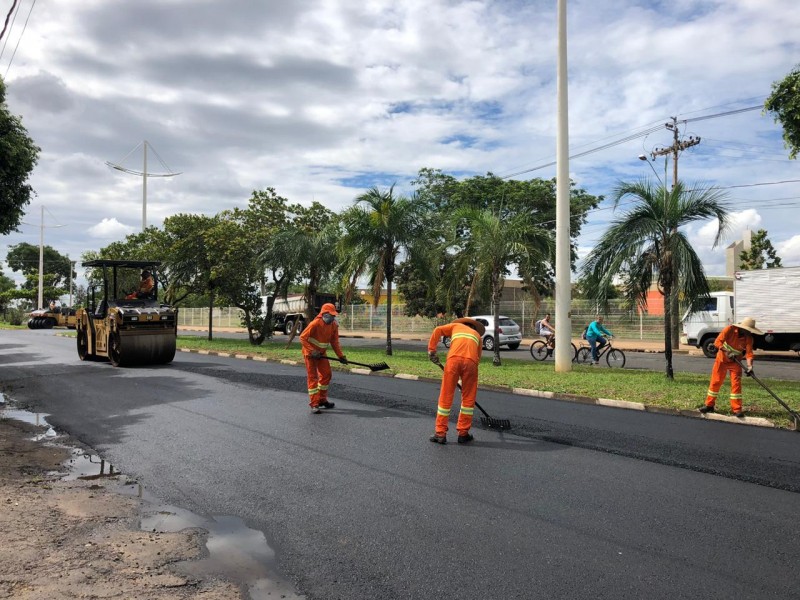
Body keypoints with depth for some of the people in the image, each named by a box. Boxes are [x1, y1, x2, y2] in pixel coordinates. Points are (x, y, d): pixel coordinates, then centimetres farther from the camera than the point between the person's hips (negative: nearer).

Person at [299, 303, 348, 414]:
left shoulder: (334, 326, -5)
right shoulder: (315, 324, -24)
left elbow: (334, 342, 2)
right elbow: (302, 338, -22)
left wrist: (341, 356, -5)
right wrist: (312, 351, -27)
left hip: (321, 353, 7)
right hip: (310, 353, -7)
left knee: (326, 374, 9)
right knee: (313, 377, -6)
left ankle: (322, 400, 24)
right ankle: (314, 404, -4)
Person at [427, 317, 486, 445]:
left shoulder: (456, 326, 31)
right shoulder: (477, 335, 34)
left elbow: (437, 330, 12)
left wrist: (431, 350, 12)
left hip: (454, 359, -1)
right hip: (470, 361, 1)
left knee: (446, 396, 6)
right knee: (468, 398, 14)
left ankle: (440, 433, 11)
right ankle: (463, 434, 19)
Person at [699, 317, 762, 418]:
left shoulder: (748, 338, -14)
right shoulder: (730, 329, -21)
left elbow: (749, 353, -20)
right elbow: (718, 341, -22)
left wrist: (750, 366, -36)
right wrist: (727, 352, -34)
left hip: (735, 362, 1)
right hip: (722, 359, -1)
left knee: (736, 384, -6)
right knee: (715, 382, 2)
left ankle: (737, 409, -3)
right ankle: (709, 405, 13)